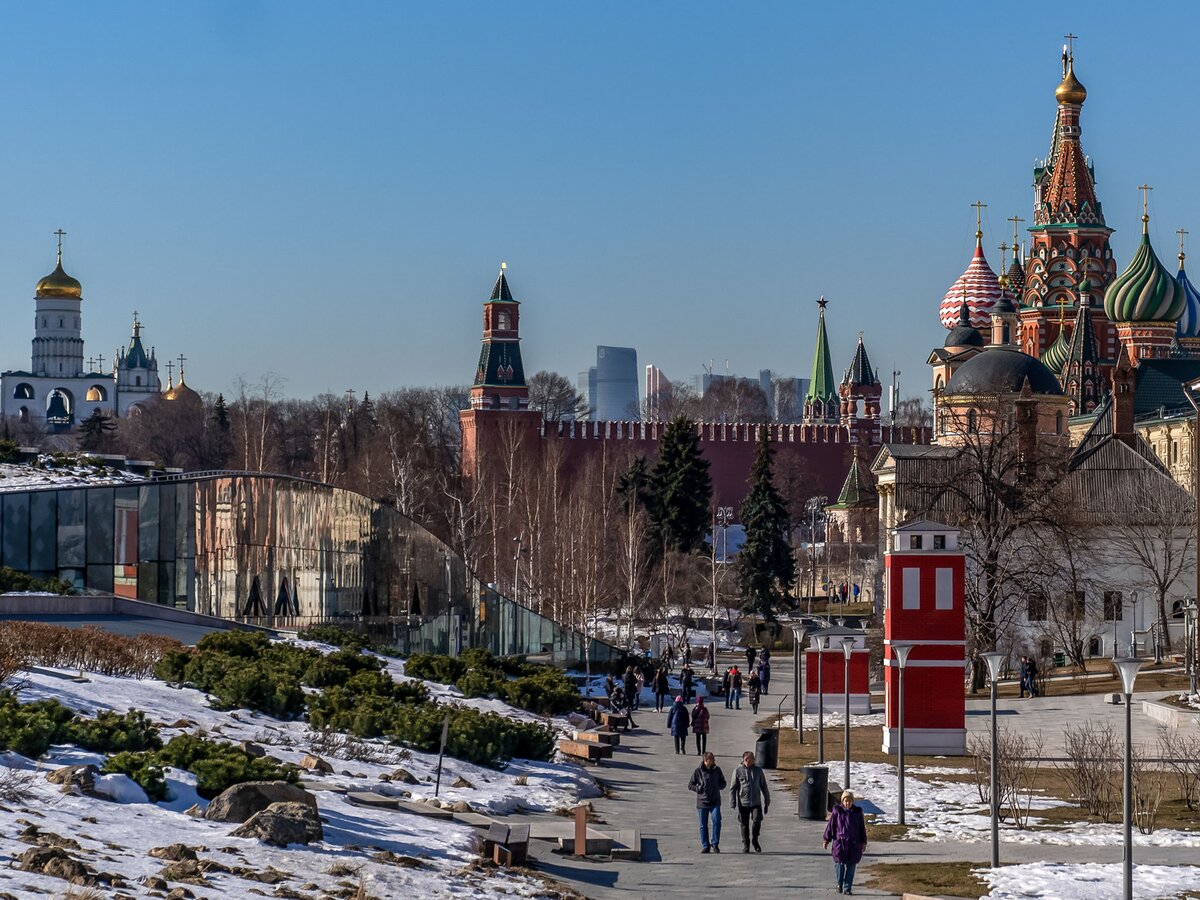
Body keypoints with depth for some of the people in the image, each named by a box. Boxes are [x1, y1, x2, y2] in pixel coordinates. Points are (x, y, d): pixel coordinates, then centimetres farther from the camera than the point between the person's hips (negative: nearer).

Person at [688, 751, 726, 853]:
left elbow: (723, 782, 16)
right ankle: (705, 846, 15)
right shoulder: (698, 771, -3)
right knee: (703, 825, 5)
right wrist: (698, 789, -13)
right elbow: (690, 785, 4)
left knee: (716, 821, -14)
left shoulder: (717, 770, 3)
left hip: (715, 802, 0)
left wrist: (719, 787, -5)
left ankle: (715, 844, -1)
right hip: (702, 802, 0)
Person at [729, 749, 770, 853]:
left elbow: (764, 787, 15)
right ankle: (745, 845, 16)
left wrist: (766, 802, 14)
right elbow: (733, 788, 4)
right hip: (743, 803, 0)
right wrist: (732, 803, -3)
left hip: (756, 802, 0)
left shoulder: (758, 770, 8)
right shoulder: (738, 771, 2)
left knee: (757, 820, -16)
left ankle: (754, 840, 7)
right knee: (744, 825, 4)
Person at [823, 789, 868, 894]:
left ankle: (847, 888, 9)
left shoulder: (857, 812, 3)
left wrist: (863, 842, 7)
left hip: (853, 844, 2)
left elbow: (862, 828, 8)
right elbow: (830, 826, 2)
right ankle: (839, 883, 16)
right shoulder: (837, 811, -2)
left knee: (851, 866, 2)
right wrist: (827, 840, 1)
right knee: (839, 863, -9)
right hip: (840, 842, -2)